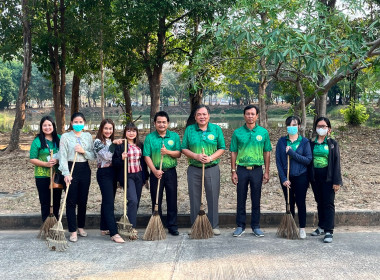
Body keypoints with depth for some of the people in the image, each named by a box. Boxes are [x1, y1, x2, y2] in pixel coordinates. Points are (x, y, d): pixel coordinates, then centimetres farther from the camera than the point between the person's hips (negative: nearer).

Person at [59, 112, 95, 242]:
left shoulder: (88, 136, 8)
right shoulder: (65, 136, -1)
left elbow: (93, 156, 6)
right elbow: (63, 157, -7)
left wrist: (84, 151, -13)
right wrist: (66, 174, -15)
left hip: (85, 169, 3)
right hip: (71, 168, -3)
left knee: (83, 201, 9)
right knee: (71, 201, -2)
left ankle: (81, 227, 26)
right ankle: (73, 231, 3)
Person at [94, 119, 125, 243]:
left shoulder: (112, 141, 15)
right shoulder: (98, 142, -7)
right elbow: (106, 156, -19)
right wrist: (113, 144, -23)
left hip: (112, 173, 8)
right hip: (104, 173, -8)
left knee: (107, 201, 13)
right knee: (109, 203, -12)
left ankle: (104, 228, 21)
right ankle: (114, 233, -16)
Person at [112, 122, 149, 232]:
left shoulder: (140, 145, 12)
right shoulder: (121, 146, -4)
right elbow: (115, 162, -5)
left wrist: (145, 177, 17)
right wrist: (122, 159, -25)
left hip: (139, 175, 5)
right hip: (127, 176, -5)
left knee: (136, 201, 8)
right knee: (133, 200, -16)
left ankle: (132, 225, 20)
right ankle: (132, 226, -11)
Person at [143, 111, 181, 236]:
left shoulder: (174, 136, 5)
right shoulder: (149, 137, 0)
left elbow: (178, 154, 1)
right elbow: (147, 156, -5)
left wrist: (168, 152, -18)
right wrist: (155, 171, -15)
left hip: (171, 172, 1)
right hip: (156, 173, -1)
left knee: (172, 200, 4)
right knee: (156, 201, 5)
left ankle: (172, 226, 14)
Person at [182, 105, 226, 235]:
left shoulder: (216, 129, 4)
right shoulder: (189, 130, 5)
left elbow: (221, 148, 3)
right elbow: (184, 149, 3)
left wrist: (211, 158, -13)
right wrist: (196, 156, -13)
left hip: (212, 169, 0)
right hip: (194, 169, 1)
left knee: (213, 198, 3)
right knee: (194, 199, 5)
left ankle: (214, 226, 14)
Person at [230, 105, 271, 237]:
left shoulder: (263, 132, 3)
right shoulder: (237, 132, 1)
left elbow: (267, 153, 6)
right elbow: (233, 152, 3)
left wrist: (267, 172, 3)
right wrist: (233, 171, -2)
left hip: (257, 170, 0)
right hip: (242, 169, 0)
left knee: (256, 199, 7)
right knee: (241, 199, 6)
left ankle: (256, 226, 17)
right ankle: (240, 226, 15)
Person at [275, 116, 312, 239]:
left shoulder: (304, 141, -1)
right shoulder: (282, 141, 1)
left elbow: (308, 159, -10)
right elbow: (278, 161, -1)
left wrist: (292, 153, -17)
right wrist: (283, 178, -8)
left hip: (301, 177, -1)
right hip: (286, 177, 1)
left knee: (301, 203, 4)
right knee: (289, 203, 8)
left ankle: (302, 228, 15)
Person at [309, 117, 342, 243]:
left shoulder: (333, 144, 0)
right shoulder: (311, 143, 7)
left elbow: (336, 163, -3)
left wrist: (336, 181, -9)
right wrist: (308, 178, 3)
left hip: (328, 177, -3)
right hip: (315, 178, 3)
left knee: (328, 204, -4)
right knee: (320, 203, 13)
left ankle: (329, 232, -3)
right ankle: (321, 227, 25)